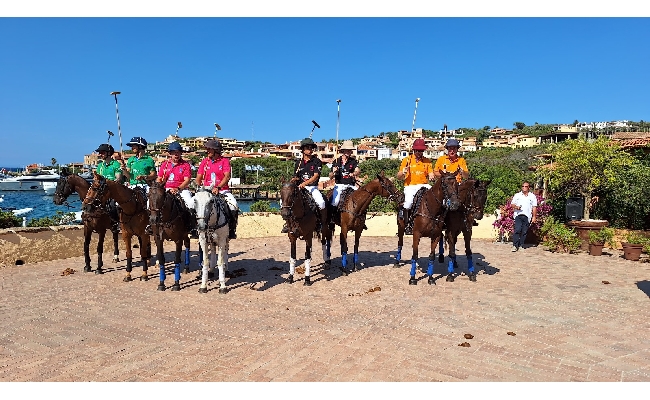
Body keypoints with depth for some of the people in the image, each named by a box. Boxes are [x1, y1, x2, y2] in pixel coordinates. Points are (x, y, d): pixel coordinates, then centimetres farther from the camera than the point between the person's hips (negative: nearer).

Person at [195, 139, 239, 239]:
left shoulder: (224, 161, -2)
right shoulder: (204, 161, 9)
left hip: (222, 190, -3)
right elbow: (198, 178, 11)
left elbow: (227, 177, -14)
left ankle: (232, 230, -10)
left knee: (234, 206, -25)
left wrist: (218, 187, -26)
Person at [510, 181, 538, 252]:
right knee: (517, 230, -13)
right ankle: (515, 245, -11)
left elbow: (534, 207, 10)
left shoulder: (532, 196, 12)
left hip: (527, 216, 1)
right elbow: (512, 204, 12)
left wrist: (534, 217, 4)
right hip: (518, 215, -1)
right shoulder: (517, 195, 14)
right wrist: (516, 207, -10)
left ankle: (521, 245, 9)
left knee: (524, 232, 1)